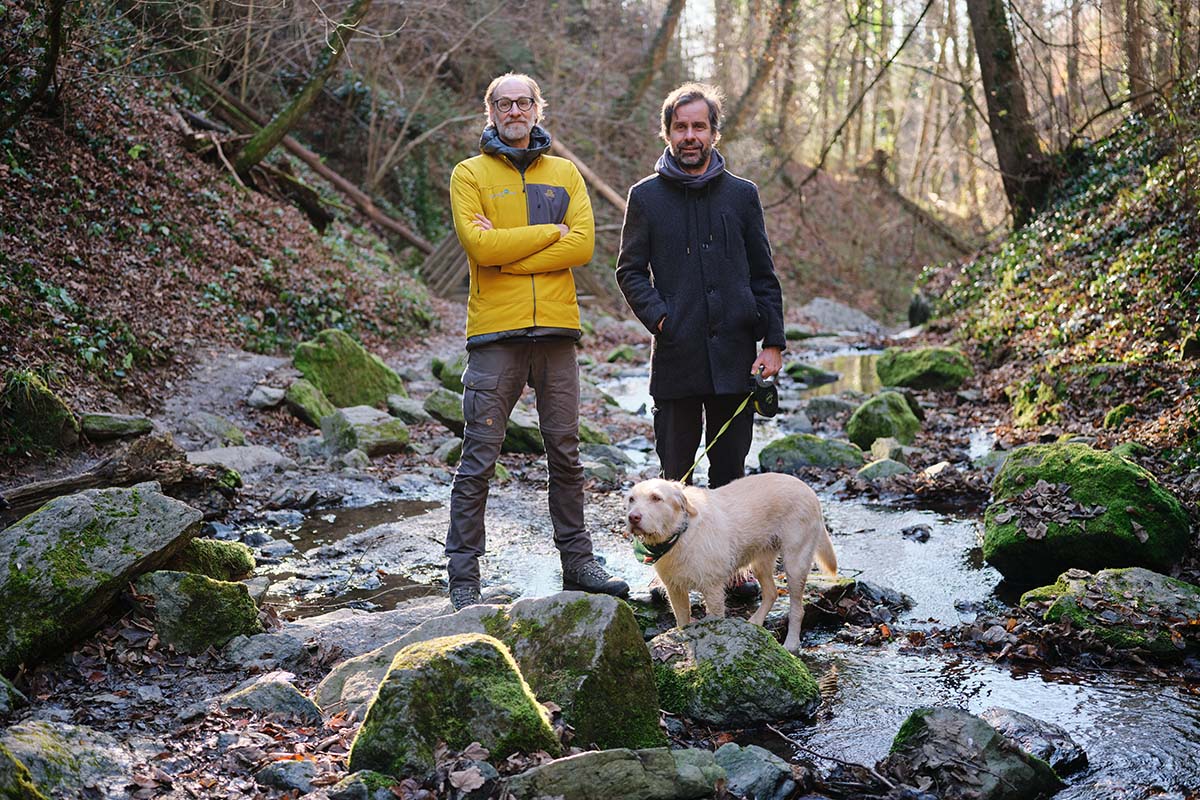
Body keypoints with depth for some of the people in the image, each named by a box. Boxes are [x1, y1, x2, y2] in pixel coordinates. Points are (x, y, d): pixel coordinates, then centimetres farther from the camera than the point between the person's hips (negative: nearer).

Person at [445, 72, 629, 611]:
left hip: (556, 329, 4)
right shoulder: (470, 174, 4)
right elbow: (479, 244, -13)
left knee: (565, 453, 11)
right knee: (479, 459, -2)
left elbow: (583, 244, -3)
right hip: (495, 332, -3)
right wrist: (550, 231, -7)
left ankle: (577, 561, 22)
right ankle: (463, 576, 5)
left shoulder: (564, 173, 13)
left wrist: (507, 254, -10)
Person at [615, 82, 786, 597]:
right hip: (676, 356, -1)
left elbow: (763, 276, 9)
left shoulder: (741, 195, 8)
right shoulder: (646, 196, 5)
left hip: (734, 354, 1)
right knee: (675, 471, 4)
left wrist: (772, 342, 1)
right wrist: (658, 318, -11)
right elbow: (630, 270, 5)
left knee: (730, 468, 8)